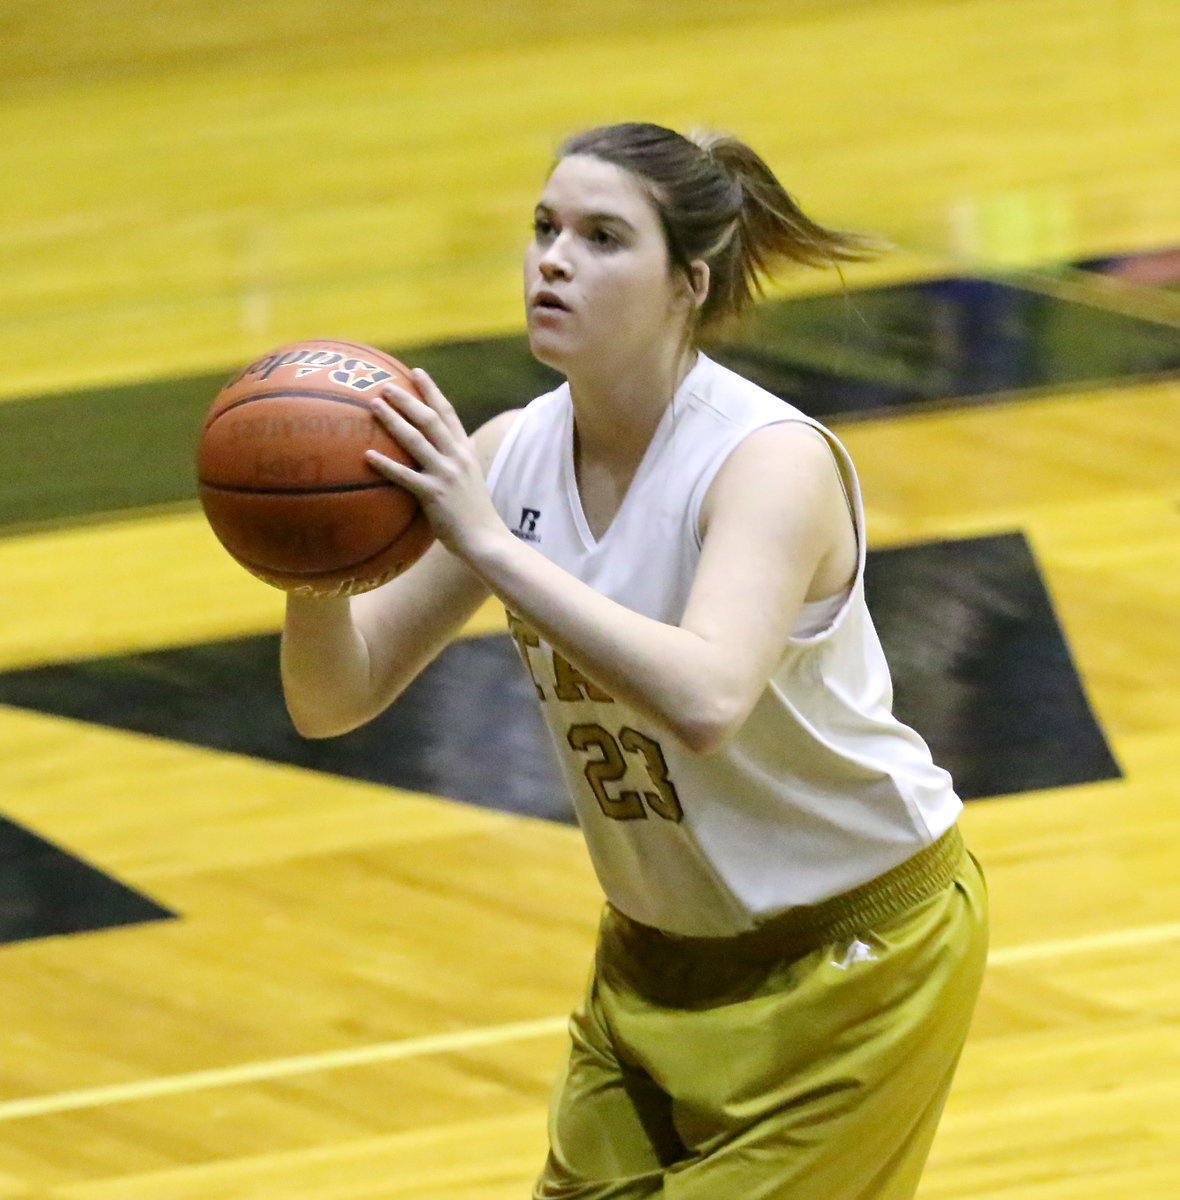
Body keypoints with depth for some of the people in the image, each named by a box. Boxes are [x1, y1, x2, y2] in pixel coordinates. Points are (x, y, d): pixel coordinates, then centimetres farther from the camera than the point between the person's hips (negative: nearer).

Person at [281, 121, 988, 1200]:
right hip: (659, 950, 6)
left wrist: (489, 545, -44)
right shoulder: (513, 454, -8)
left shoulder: (773, 460, -25)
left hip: (858, 957, -6)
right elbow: (333, 700, -8)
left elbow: (704, 700, -44)